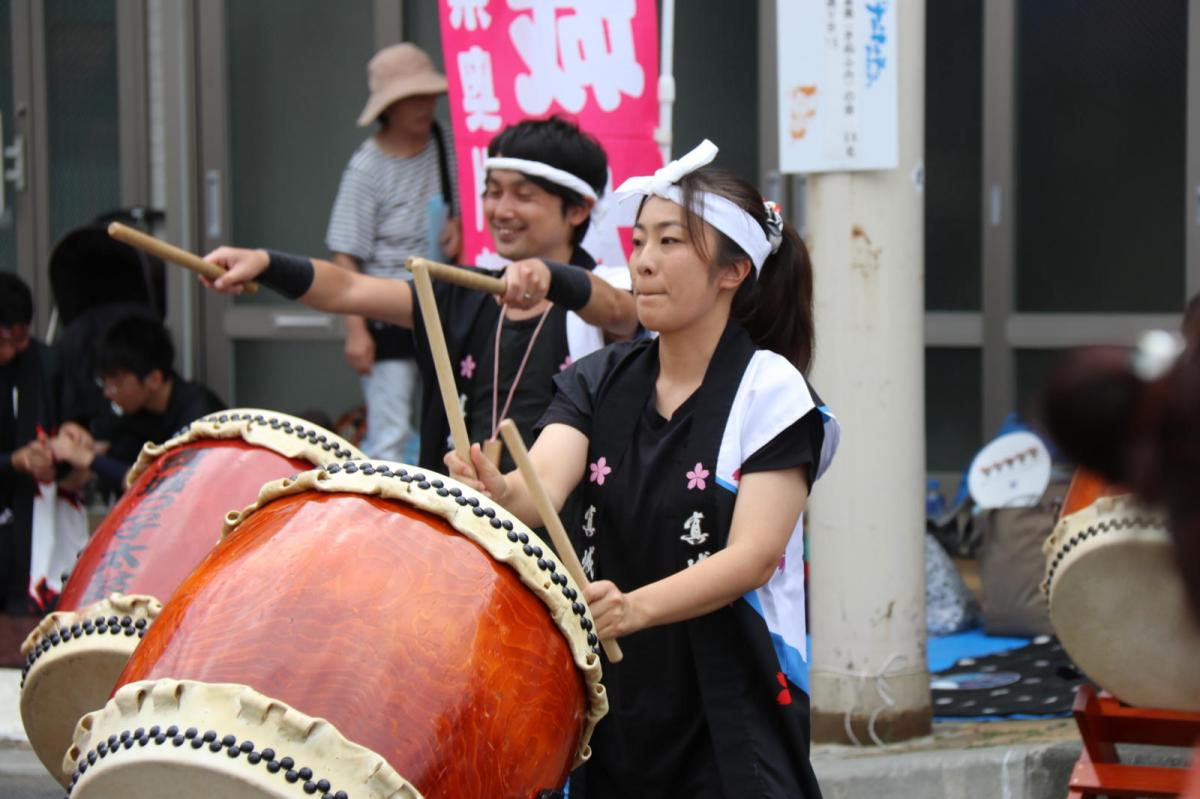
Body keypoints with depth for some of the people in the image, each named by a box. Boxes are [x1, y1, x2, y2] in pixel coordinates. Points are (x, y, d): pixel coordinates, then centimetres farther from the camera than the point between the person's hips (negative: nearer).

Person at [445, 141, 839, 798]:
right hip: (612, 707, 4)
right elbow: (543, 485, -10)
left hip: (731, 715, -4)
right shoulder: (600, 381, 7)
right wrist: (498, 492, -34)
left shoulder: (771, 390, -6)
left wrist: (636, 607, -32)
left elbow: (754, 554, -17)